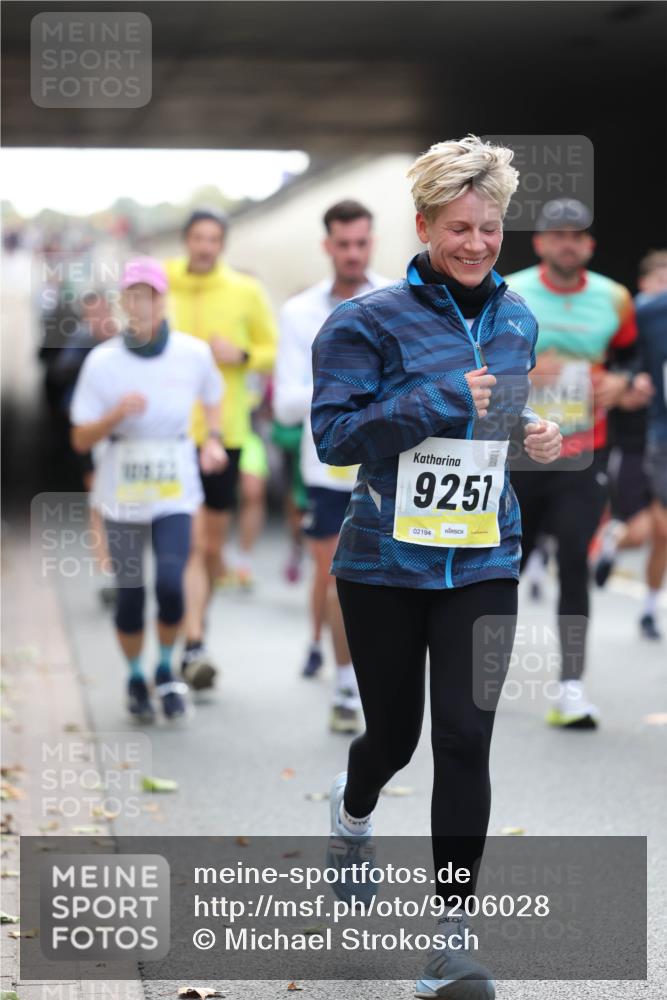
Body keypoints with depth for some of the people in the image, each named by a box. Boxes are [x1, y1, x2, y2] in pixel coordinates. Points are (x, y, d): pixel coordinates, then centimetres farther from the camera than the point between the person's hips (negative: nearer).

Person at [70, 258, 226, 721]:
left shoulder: (193, 354, -4)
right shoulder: (102, 361, -6)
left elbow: (212, 396, 18)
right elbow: (81, 440, -4)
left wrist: (213, 439, 1)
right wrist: (117, 414, -22)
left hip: (175, 491, 0)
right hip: (123, 493, 0)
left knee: (170, 584, -15)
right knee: (130, 595, 1)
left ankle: (166, 671, 11)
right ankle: (137, 679, 26)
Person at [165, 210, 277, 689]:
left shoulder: (246, 291, 2)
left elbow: (273, 350, 8)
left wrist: (241, 356, -11)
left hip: (225, 432, 2)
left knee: (213, 545, 12)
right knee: (191, 542, -14)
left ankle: (197, 624, 32)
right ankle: (195, 646, -18)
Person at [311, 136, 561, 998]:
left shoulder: (517, 321, 7)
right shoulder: (371, 321, -9)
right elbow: (333, 434, -15)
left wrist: (533, 437, 0)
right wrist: (440, 399, -23)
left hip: (483, 564, 3)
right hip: (385, 564, -2)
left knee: (465, 739, -7)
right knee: (395, 732, 12)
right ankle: (353, 806, 51)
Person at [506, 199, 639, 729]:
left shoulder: (613, 299, 2)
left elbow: (628, 355, 17)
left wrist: (621, 381, -5)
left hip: (584, 453, 0)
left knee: (574, 563, -10)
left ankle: (572, 686, -9)